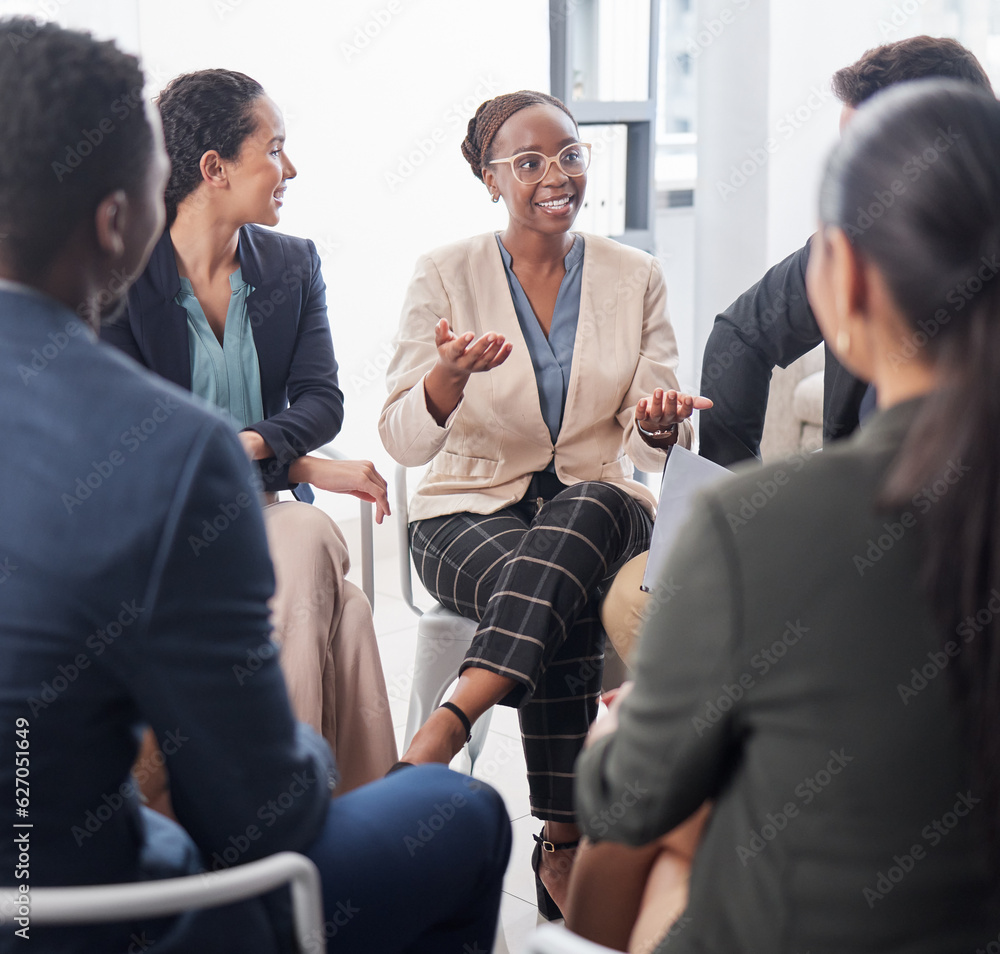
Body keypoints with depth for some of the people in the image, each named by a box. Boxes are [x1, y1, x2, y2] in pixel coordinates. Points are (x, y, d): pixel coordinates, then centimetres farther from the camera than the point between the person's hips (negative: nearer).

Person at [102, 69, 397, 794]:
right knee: (313, 546, -33)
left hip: (262, 510, 4)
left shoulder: (293, 264, 10)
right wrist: (299, 464, -15)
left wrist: (252, 445, -22)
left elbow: (321, 401, 1)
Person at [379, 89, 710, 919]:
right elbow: (404, 441, -9)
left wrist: (660, 423, -23)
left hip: (601, 505, 2)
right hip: (471, 512, -1)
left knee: (587, 506, -36)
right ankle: (564, 842, -26)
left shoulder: (635, 278, 5)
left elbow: (652, 448, 2)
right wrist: (452, 374, -30)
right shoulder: (448, 275, 0)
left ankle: (447, 727, -39)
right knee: (562, 609, -34)